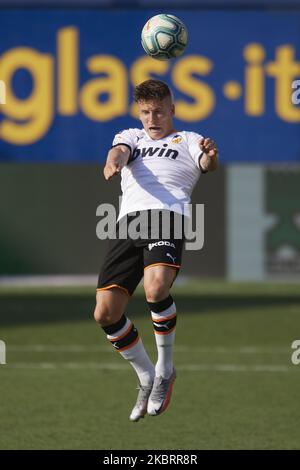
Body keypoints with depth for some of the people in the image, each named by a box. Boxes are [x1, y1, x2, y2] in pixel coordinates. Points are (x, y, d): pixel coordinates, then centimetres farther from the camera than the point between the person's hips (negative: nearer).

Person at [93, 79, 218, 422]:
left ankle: (165, 368, -7)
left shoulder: (187, 140, 21)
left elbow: (207, 163, -1)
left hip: (167, 215, -4)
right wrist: (114, 161, -20)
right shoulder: (131, 137, 30)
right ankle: (146, 377, 13)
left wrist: (211, 156, -27)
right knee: (105, 313, -9)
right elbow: (121, 149, 7)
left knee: (156, 289, -31)